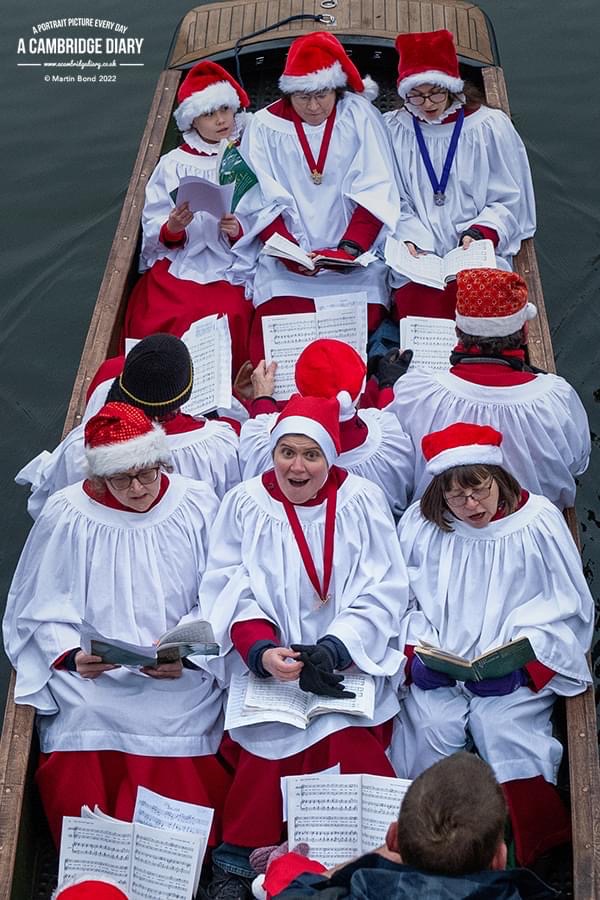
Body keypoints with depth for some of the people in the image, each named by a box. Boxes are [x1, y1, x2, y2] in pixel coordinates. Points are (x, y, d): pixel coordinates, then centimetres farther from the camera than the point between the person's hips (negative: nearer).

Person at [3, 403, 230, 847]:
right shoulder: (66, 516, 2)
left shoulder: (198, 506, 3)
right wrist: (72, 656, -14)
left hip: (182, 680, 0)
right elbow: (46, 611, 5)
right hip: (94, 676, 0)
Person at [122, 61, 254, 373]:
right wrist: (172, 228, -19)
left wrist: (239, 230, -16)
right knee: (160, 320, -26)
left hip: (229, 271, 0)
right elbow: (153, 230, 3)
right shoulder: (174, 163, 8)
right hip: (177, 268, 0)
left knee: (230, 315, -29)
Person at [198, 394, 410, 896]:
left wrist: (332, 650, -18)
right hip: (267, 662, 1)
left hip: (352, 662, 0)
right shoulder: (245, 504, 6)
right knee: (272, 737, -24)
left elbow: (383, 593, -3)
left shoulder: (363, 502, 4)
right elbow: (231, 593, -1)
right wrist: (262, 652, -20)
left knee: (348, 738, -25)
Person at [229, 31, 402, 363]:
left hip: (354, 260, 1)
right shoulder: (265, 126, 6)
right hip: (286, 258, 0)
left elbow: (375, 194, -2)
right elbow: (264, 203, 0)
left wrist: (351, 247, -17)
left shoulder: (360, 116, 6)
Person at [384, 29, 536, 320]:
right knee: (422, 306, -30)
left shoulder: (490, 126, 7)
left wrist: (479, 233, -12)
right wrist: (412, 240, -12)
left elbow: (509, 200, 5)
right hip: (417, 261, 0)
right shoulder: (393, 129, 10)